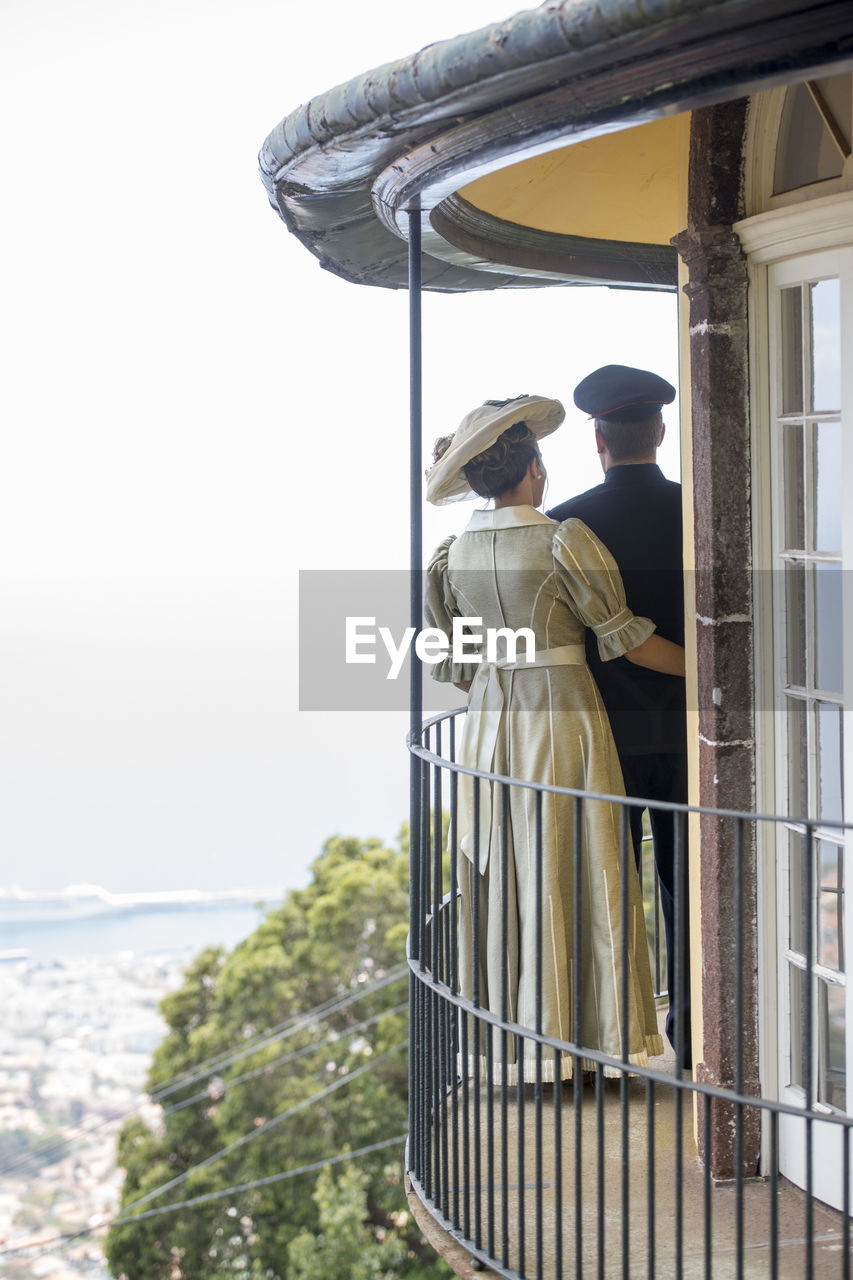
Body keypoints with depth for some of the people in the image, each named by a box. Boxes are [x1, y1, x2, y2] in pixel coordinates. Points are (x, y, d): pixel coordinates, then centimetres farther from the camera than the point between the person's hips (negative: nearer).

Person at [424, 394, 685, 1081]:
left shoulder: (456, 553, 5)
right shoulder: (563, 541, -12)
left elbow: (450, 663, 10)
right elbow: (626, 638, -8)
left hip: (489, 722, 6)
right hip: (564, 712, -5)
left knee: (502, 883, 11)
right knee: (573, 880, 1)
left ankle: (506, 1044, 16)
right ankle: (586, 1042, 6)